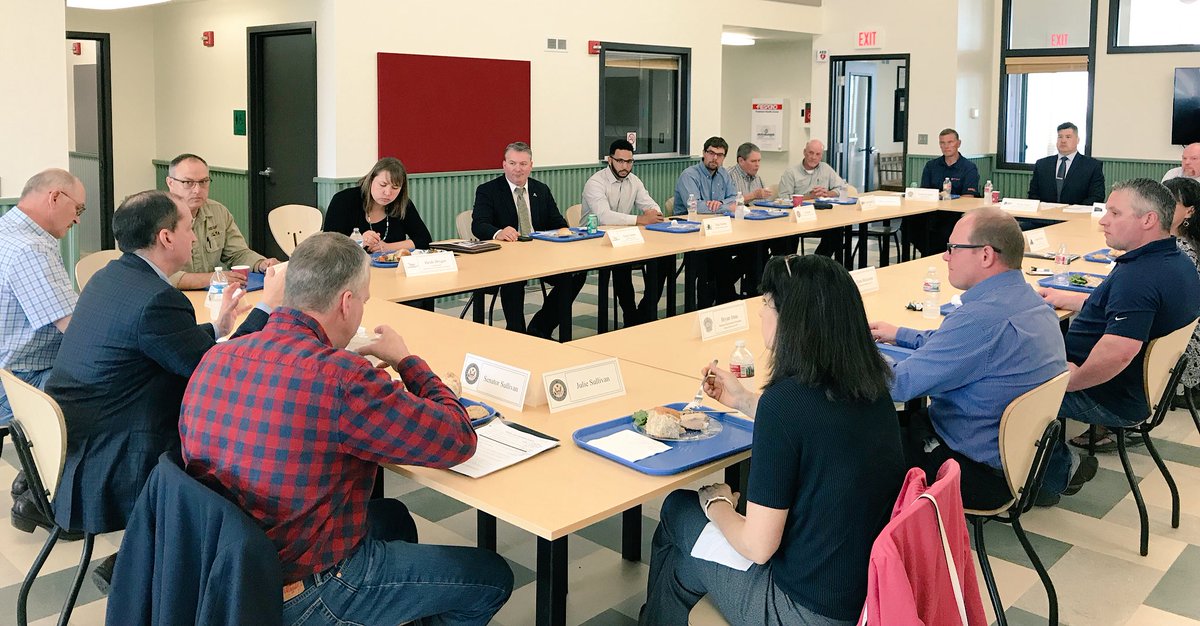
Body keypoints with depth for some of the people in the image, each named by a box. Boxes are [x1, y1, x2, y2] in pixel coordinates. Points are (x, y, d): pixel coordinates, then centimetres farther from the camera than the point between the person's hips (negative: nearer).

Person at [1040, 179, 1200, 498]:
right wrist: (1067, 298, 18)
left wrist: (1071, 381, -24)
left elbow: (1118, 353, -40)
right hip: (1139, 388, 10)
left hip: (1112, 400, -10)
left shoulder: (1138, 276, -31)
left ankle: (1056, 471, 12)